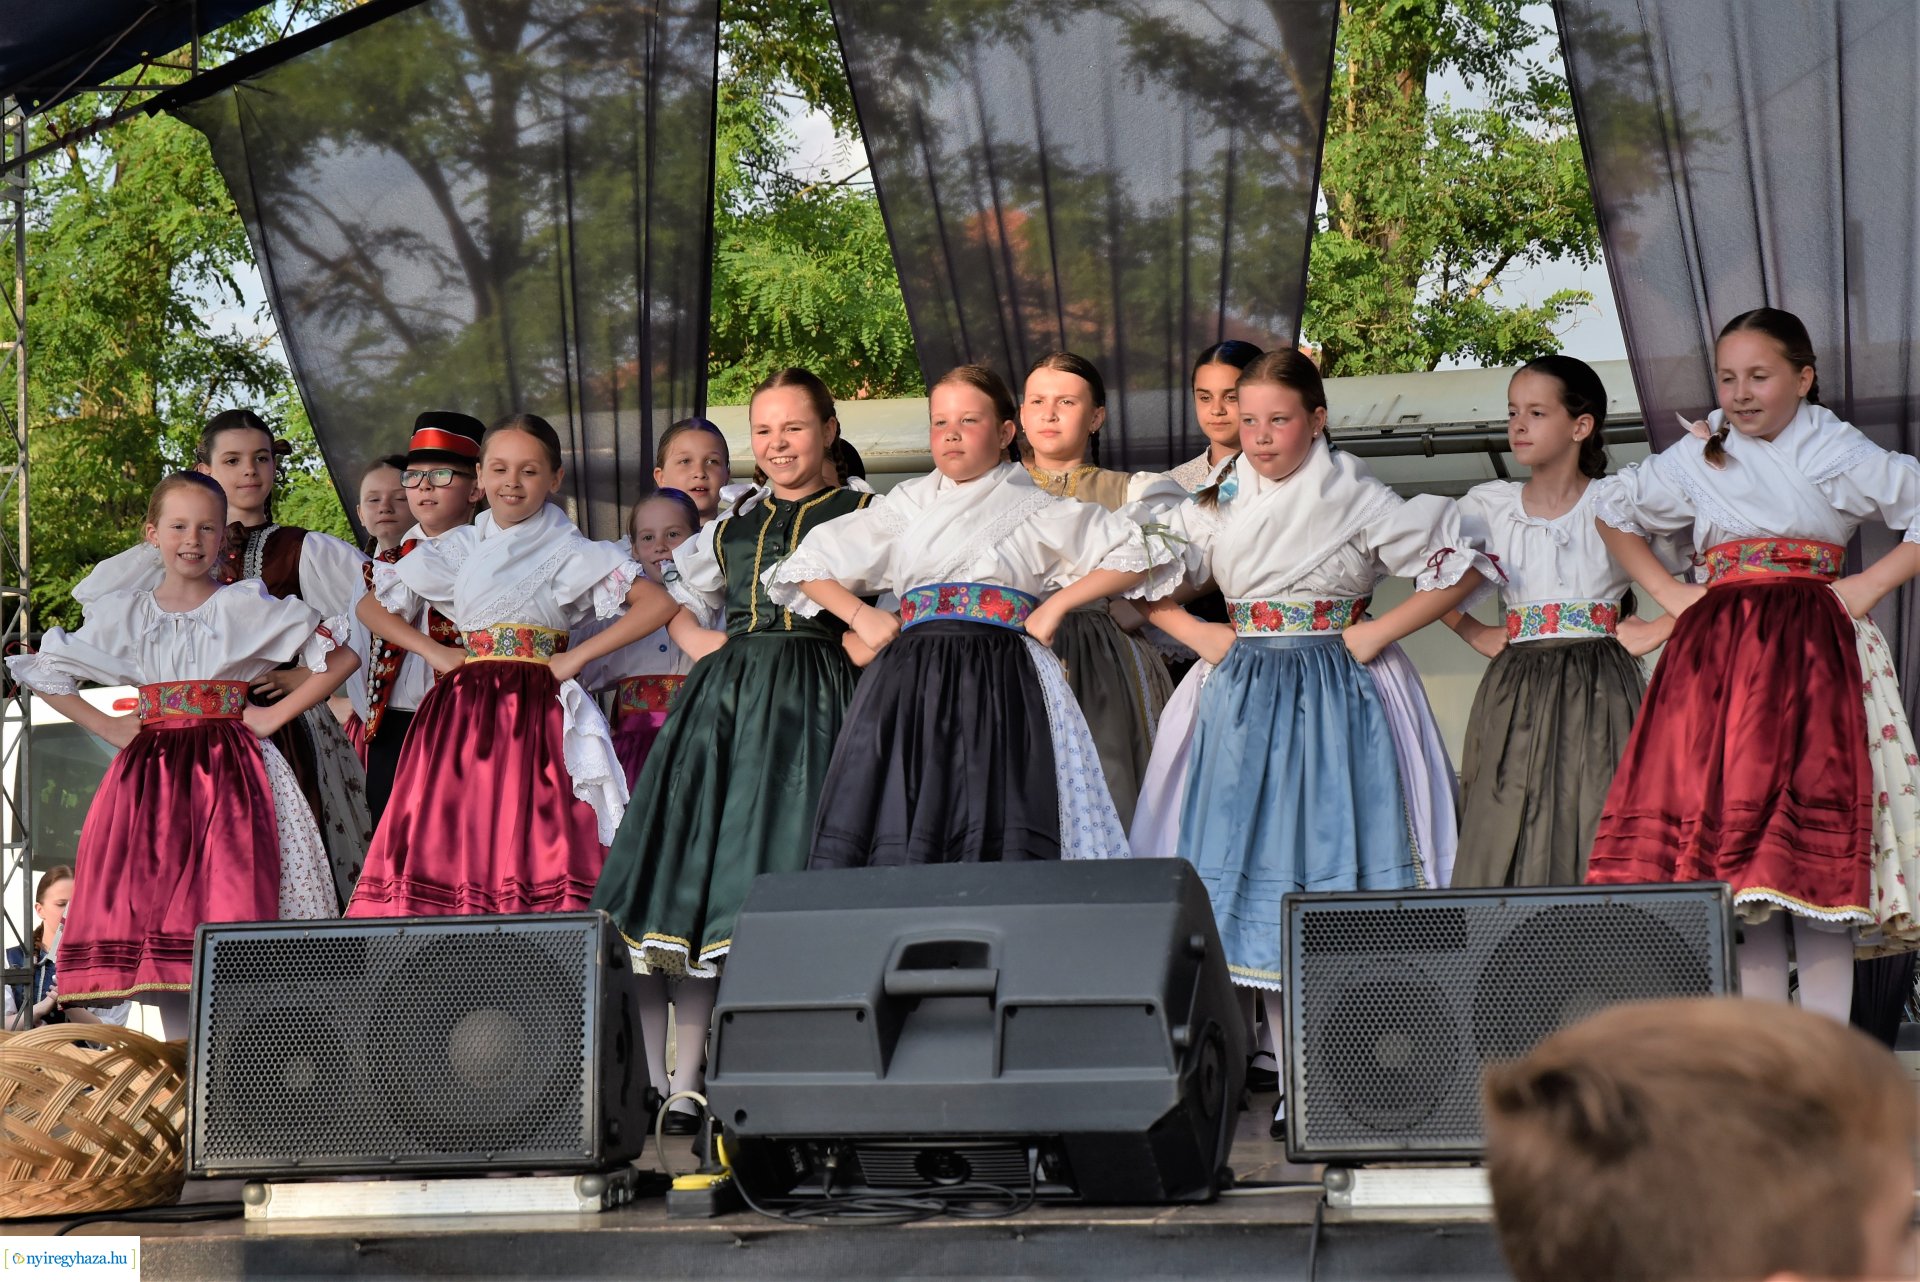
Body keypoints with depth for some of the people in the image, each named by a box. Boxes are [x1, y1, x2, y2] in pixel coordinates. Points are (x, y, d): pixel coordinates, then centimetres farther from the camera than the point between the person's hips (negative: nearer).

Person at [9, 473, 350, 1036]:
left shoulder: (248, 608, 4)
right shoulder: (122, 615, 11)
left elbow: (342, 656, 3)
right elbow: (46, 674, 19)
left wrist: (275, 715, -3)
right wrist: (107, 727, 8)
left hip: (230, 775, -3)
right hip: (152, 773, 3)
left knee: (230, 909, -13)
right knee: (153, 906, -5)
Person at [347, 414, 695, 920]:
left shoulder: (568, 553, 4)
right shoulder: (457, 550, 14)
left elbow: (660, 603, -7)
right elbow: (372, 607, 21)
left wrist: (577, 657, -8)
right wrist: (433, 652, 6)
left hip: (537, 720, -3)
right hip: (462, 719, 3)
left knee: (531, 847, -11)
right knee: (451, 844, -6)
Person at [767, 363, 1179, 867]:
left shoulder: (1033, 508, 12)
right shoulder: (906, 506, 20)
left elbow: (1134, 555, 8)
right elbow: (809, 566, 23)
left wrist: (1056, 603, 0)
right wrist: (860, 615, 8)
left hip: (999, 685, -3)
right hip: (910, 683, 3)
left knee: (994, 831, -16)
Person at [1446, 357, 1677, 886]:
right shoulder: (1488, 506, 10)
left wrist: (1655, 632, -4)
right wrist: (1479, 635, 9)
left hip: (1599, 694, -2)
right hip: (1516, 698, 2)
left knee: (1597, 831, -10)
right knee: (1506, 838, -6)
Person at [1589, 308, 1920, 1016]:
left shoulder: (1840, 453, 8)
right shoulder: (1696, 459, 16)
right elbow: (1612, 511, 29)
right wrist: (1665, 591, 17)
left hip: (1813, 658, -3)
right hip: (1718, 657, 3)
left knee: (1814, 850, -12)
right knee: (1734, 843, -4)